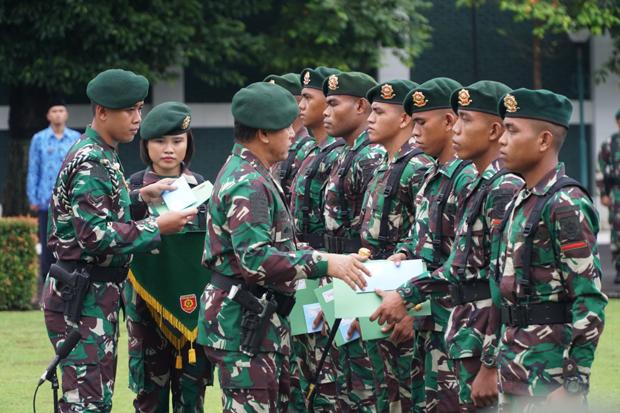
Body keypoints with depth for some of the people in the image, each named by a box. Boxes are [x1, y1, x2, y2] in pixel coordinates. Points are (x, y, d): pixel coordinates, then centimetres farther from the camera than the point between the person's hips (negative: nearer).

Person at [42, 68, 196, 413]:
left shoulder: (102, 155, 14)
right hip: (82, 296, -10)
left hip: (98, 293, 10)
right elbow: (95, 235, -24)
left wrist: (140, 196, 11)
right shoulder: (91, 163, -18)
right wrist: (156, 227, -18)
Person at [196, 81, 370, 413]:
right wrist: (324, 263, -27)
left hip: (262, 319, 11)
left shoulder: (247, 174, 16)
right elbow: (256, 259, -27)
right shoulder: (248, 184, -18)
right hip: (243, 323, -11)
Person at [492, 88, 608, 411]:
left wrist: (574, 385, -21)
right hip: (515, 372, 9)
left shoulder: (566, 205, -14)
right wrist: (499, 366, 18)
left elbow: (590, 301, -18)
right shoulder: (520, 202, 14)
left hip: (548, 374, -9)